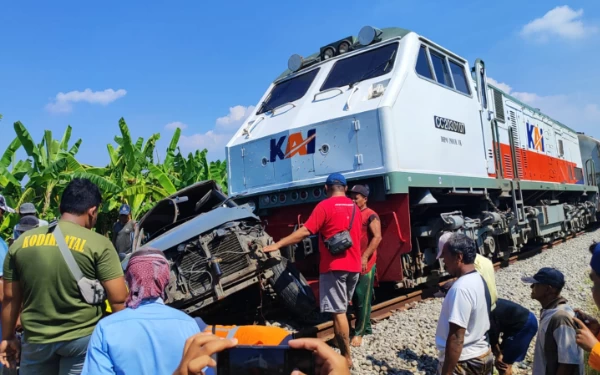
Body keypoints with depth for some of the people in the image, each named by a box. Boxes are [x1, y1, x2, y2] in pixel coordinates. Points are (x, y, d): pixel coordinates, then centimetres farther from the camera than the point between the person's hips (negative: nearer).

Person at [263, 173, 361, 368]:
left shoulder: (325, 206, -10)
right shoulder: (354, 207, 11)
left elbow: (304, 232, -17)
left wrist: (277, 244, -14)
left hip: (334, 265, -7)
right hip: (353, 265, 7)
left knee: (337, 312, -2)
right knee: (342, 309, 18)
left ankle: (347, 357, 2)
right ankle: (342, 344, 27)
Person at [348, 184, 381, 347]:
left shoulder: (371, 216, -8)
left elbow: (377, 237, -18)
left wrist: (365, 257, -24)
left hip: (366, 263, -7)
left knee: (362, 298, -3)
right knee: (355, 297, 12)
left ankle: (359, 332, 3)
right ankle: (366, 327, 25)